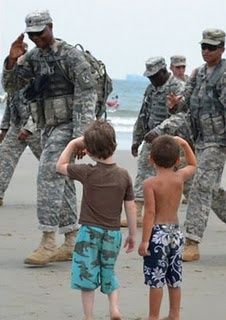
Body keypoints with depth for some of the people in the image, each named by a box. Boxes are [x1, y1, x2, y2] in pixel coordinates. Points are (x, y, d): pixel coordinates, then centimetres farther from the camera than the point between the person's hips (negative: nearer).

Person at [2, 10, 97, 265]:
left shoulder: (71, 55, -11)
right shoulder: (33, 57, 11)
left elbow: (87, 94, -16)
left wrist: (81, 135, -22)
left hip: (67, 126, -8)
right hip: (48, 128, 8)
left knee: (48, 177, -18)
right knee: (61, 183, 10)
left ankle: (48, 243, -19)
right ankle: (72, 243, 16)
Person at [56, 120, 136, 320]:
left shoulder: (88, 173, -12)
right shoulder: (123, 175, -4)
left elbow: (60, 166, 4)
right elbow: (131, 208, -1)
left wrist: (72, 144, 11)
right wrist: (132, 235, 9)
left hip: (89, 231, -3)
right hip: (113, 233, 3)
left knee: (86, 275, 5)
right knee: (108, 273, 21)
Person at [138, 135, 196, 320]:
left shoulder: (150, 183, -13)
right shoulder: (180, 178, -1)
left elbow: (150, 213, -17)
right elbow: (193, 165, 22)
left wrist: (144, 240, -15)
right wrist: (184, 144, 25)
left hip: (158, 233, -5)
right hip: (176, 233, 5)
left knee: (156, 280, 0)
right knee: (174, 278, 15)